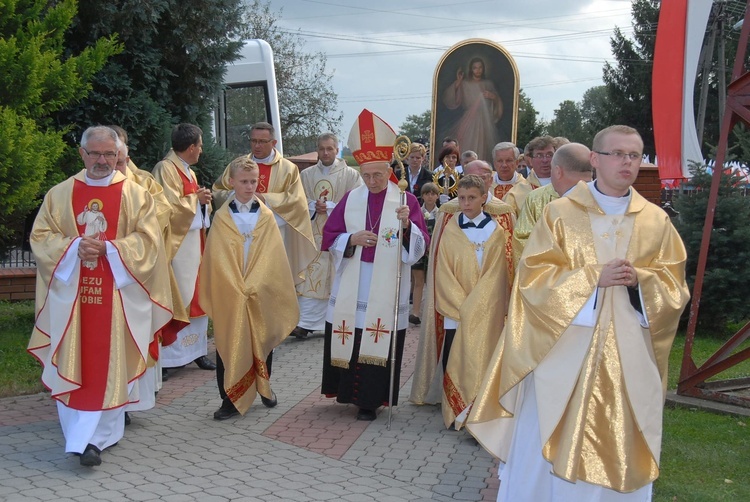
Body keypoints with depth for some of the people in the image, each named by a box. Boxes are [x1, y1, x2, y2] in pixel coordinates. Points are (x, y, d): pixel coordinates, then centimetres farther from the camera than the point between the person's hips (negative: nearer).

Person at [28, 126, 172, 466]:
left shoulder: (135, 195, 3)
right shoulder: (59, 194, 8)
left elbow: (148, 240, -3)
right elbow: (41, 237, 5)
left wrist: (109, 249, -17)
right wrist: (74, 246, -14)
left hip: (117, 294, -1)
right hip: (71, 294, 2)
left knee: (108, 364, -2)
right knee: (73, 363, 2)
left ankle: (95, 436, 3)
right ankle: (81, 434, 14)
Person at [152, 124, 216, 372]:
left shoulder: (189, 172, 17)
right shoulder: (166, 169, -11)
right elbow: (170, 207, -20)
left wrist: (203, 201, 4)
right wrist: (196, 198, -9)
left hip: (194, 242, 9)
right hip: (176, 245, -9)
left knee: (195, 296, 10)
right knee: (176, 298, -8)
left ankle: (196, 350, 16)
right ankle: (169, 354, -3)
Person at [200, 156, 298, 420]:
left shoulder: (267, 216, 3)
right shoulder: (221, 217, 0)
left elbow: (271, 256, -2)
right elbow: (218, 259, -5)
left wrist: (253, 287, -12)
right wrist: (237, 289, -13)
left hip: (261, 294, 1)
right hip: (228, 295, -1)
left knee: (263, 341, 11)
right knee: (229, 345, 2)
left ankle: (264, 387, 31)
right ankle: (230, 399, 10)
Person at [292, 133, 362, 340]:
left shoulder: (350, 175, 1)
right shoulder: (306, 175, 11)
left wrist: (329, 207, -13)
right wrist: (313, 206, -10)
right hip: (313, 235, 2)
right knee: (311, 278, -3)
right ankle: (305, 323, -1)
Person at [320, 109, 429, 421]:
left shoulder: (406, 201, -1)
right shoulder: (350, 200, 7)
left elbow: (420, 246, -6)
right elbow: (329, 237, 7)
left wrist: (407, 225, -25)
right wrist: (352, 238, -11)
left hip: (386, 287, -2)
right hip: (351, 287, 3)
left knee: (379, 342, -2)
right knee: (350, 336, 4)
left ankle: (370, 399, 10)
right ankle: (350, 391, 21)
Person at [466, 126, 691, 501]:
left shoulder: (657, 221, 7)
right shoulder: (559, 213, -1)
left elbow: (674, 289, 7)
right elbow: (534, 277, -6)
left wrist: (639, 280, -14)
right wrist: (594, 276, -17)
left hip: (628, 360, 2)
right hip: (564, 353, -2)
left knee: (619, 452, 7)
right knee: (545, 449, 3)